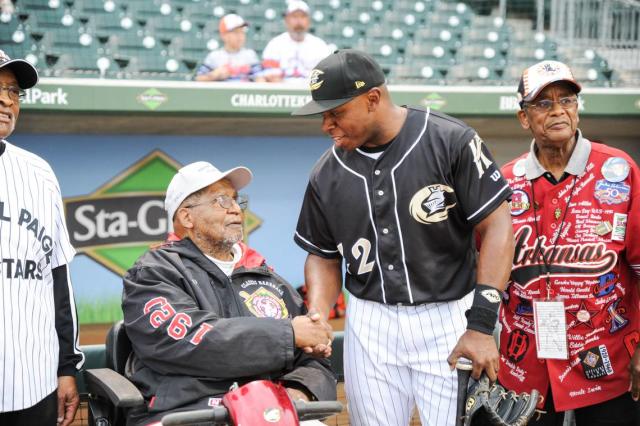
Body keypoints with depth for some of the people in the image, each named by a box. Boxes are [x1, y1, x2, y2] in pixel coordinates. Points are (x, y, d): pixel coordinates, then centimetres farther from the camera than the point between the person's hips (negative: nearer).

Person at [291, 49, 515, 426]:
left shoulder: (451, 141, -11)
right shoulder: (327, 173, 4)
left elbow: (497, 228, -12)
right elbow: (324, 256, 14)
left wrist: (482, 324, -18)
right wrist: (316, 319, -6)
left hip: (449, 319, -4)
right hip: (369, 326, 4)